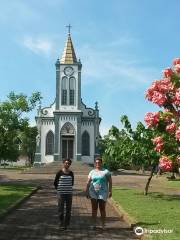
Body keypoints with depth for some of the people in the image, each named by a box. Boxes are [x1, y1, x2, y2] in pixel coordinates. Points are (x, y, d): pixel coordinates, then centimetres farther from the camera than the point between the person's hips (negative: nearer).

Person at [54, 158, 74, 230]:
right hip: (61, 193, -3)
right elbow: (55, 183, 3)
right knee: (60, 208, 0)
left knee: (68, 209, 6)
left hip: (69, 193, 3)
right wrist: (59, 189, 9)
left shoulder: (71, 173, 3)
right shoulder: (59, 172, -6)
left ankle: (66, 224, 17)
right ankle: (61, 222, 17)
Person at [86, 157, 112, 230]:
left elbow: (110, 182, 0)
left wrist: (110, 191, -8)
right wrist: (87, 192, 1)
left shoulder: (106, 171, 1)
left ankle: (103, 225, 10)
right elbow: (88, 183, 7)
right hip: (93, 192, 2)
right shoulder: (92, 172, 8)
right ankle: (94, 224, 10)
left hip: (103, 192, -2)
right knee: (94, 208, 3)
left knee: (102, 208, 1)